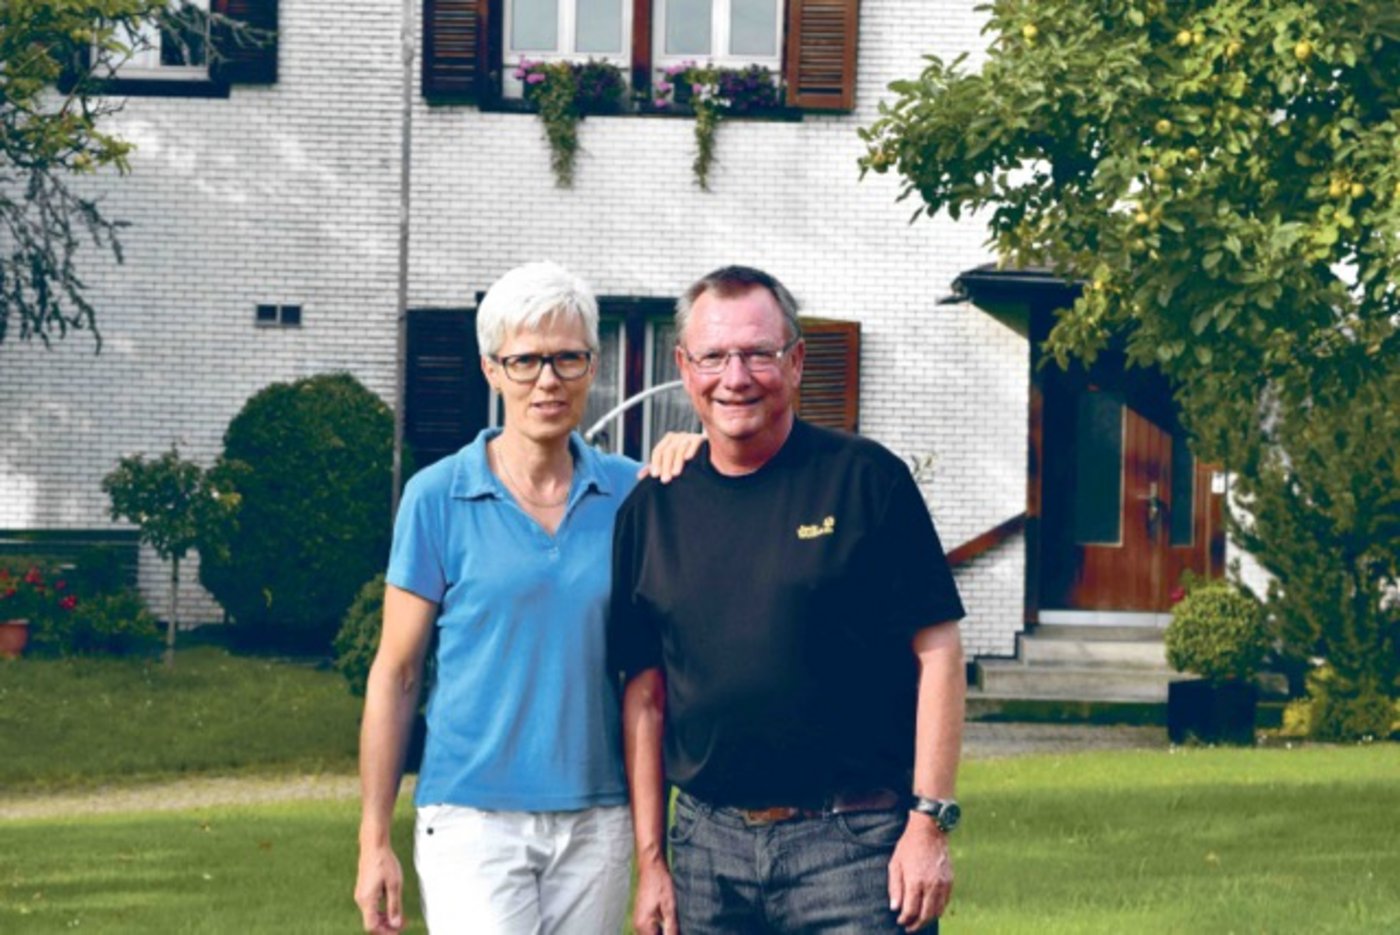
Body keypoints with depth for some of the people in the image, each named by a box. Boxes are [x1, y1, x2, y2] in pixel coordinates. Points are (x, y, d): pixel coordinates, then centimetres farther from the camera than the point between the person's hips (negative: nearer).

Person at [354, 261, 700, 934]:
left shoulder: (628, 491, 7)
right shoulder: (437, 497, -1)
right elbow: (394, 674, 2)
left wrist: (689, 459, -6)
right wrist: (374, 841, -2)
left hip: (598, 820, 3)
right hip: (474, 819, -3)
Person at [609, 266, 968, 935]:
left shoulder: (866, 480, -1)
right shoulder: (653, 508, 10)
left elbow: (938, 652, -2)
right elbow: (644, 694, 12)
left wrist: (930, 825, -8)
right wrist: (650, 859, 8)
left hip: (853, 844, -4)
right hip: (708, 847, 4)